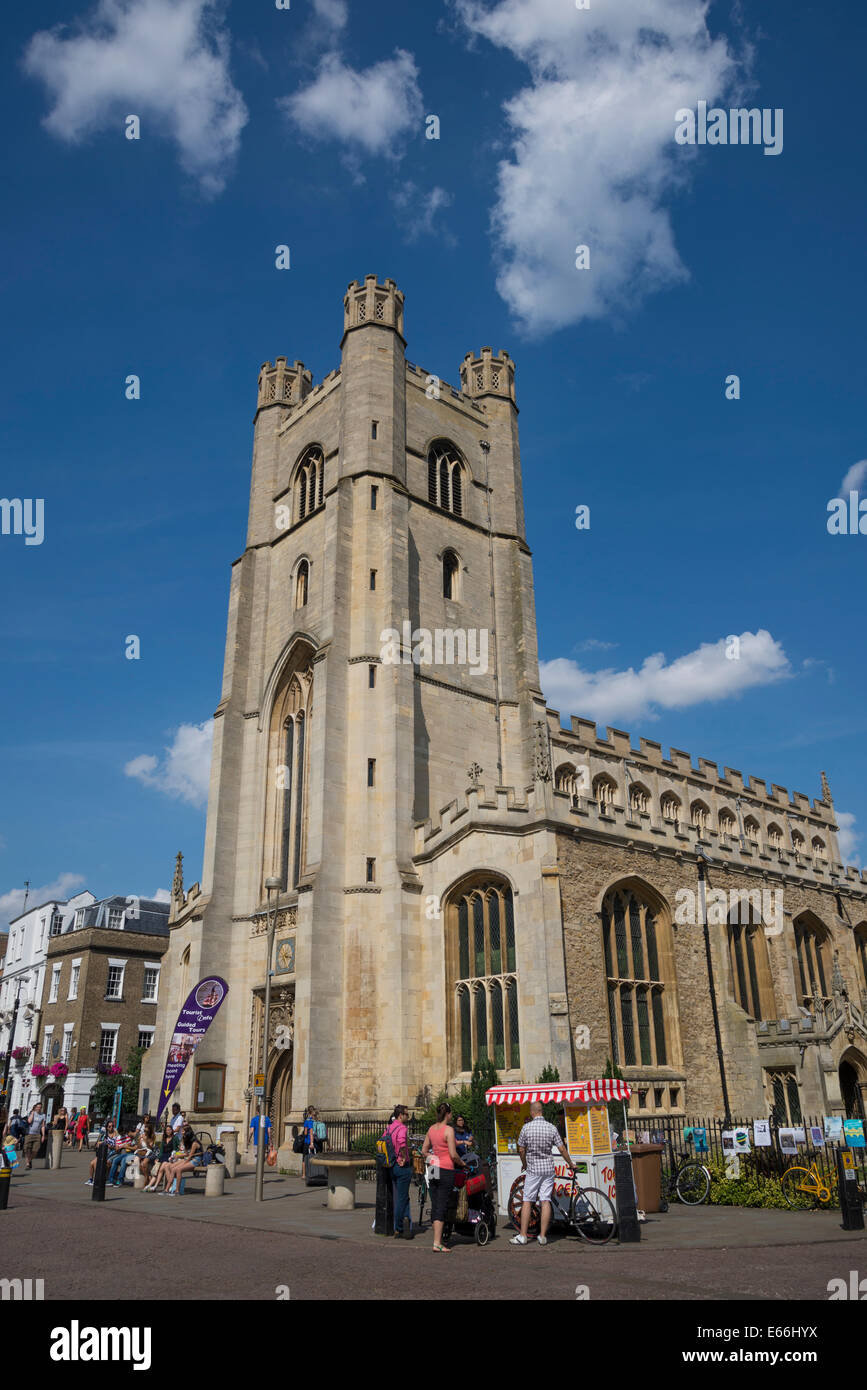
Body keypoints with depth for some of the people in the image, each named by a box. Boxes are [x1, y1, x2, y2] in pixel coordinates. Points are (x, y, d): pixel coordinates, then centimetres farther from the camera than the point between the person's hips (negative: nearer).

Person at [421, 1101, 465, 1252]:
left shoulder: (431, 1129, 7)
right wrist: (462, 1163, 2)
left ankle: (438, 1239, 22)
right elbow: (453, 1154, -15)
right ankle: (437, 1243, -6)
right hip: (446, 1170, -7)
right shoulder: (448, 1130, -13)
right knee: (441, 1206, -4)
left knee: (435, 1205, 13)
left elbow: (424, 1151, 12)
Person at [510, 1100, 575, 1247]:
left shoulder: (527, 1127, -7)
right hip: (548, 1168, 2)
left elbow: (521, 1150, -2)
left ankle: (522, 1236, 5)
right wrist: (570, 1164, 14)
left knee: (527, 1201, 4)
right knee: (546, 1201, 4)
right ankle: (543, 1236, 5)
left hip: (533, 1169, -2)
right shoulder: (552, 1128, -1)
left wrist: (524, 1164, 16)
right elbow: (562, 1149, -1)